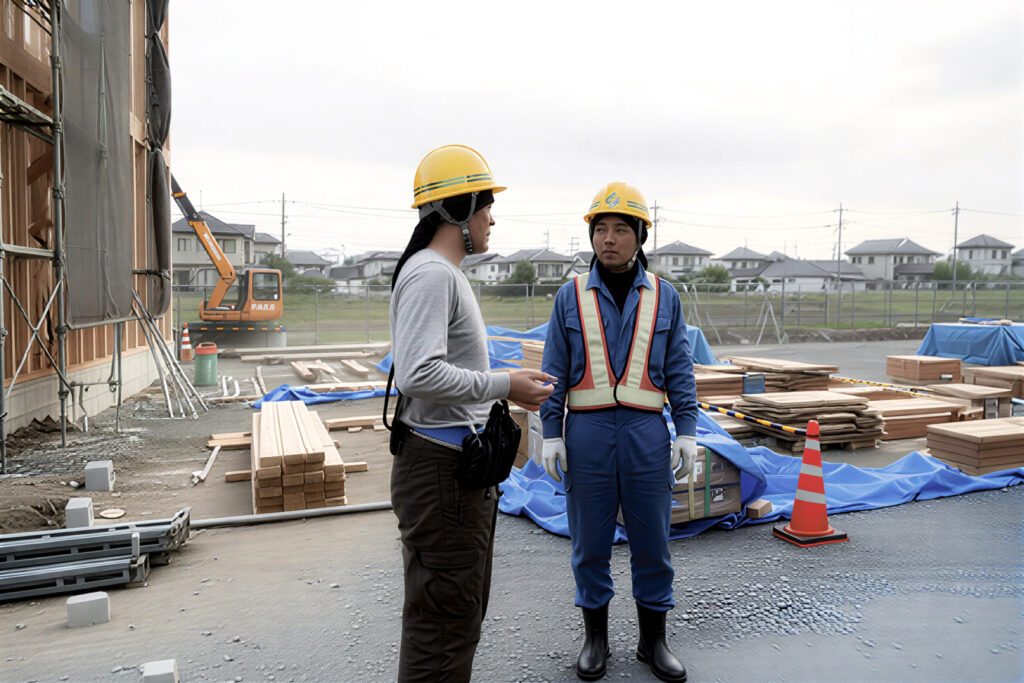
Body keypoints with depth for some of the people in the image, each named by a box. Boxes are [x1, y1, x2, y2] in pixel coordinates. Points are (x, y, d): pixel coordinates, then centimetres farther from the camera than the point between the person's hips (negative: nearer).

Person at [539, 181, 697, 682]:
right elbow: (555, 370, 2)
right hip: (587, 434, 0)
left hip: (646, 434, 1)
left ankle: (653, 640, 26)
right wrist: (551, 435, -3)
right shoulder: (571, 297, 3)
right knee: (590, 541, 9)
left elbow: (679, 371, 6)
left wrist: (686, 432, -2)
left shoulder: (663, 298, 5)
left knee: (652, 540, 8)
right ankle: (595, 637, 26)